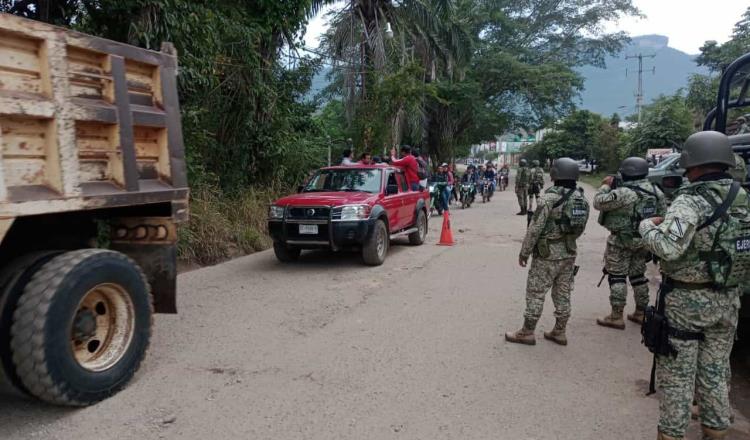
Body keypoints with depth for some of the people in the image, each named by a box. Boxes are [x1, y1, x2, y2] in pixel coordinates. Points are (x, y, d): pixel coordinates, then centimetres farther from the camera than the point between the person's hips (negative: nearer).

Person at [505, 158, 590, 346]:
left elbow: (535, 228, -17)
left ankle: (527, 333, 10)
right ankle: (559, 332, 23)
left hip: (547, 255, -7)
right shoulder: (582, 199, 3)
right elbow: (580, 229, 10)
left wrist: (524, 252, -7)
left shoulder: (549, 198, -18)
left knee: (535, 293, 2)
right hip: (569, 254, 7)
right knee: (563, 294, 14)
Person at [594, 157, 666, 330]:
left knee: (617, 277, 1)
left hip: (621, 241, -7)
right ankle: (641, 313, 25)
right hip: (644, 240, 7)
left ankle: (616, 317, 4)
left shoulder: (623, 193, -22)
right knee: (638, 275, 18)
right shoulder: (656, 191, 3)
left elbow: (598, 202, -17)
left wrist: (606, 186, -2)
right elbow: (662, 216, 10)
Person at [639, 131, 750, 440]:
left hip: (686, 300, -7)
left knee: (677, 376, 4)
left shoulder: (691, 201, -19)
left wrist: (647, 225, -14)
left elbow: (667, 248, -32)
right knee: (715, 373, 19)